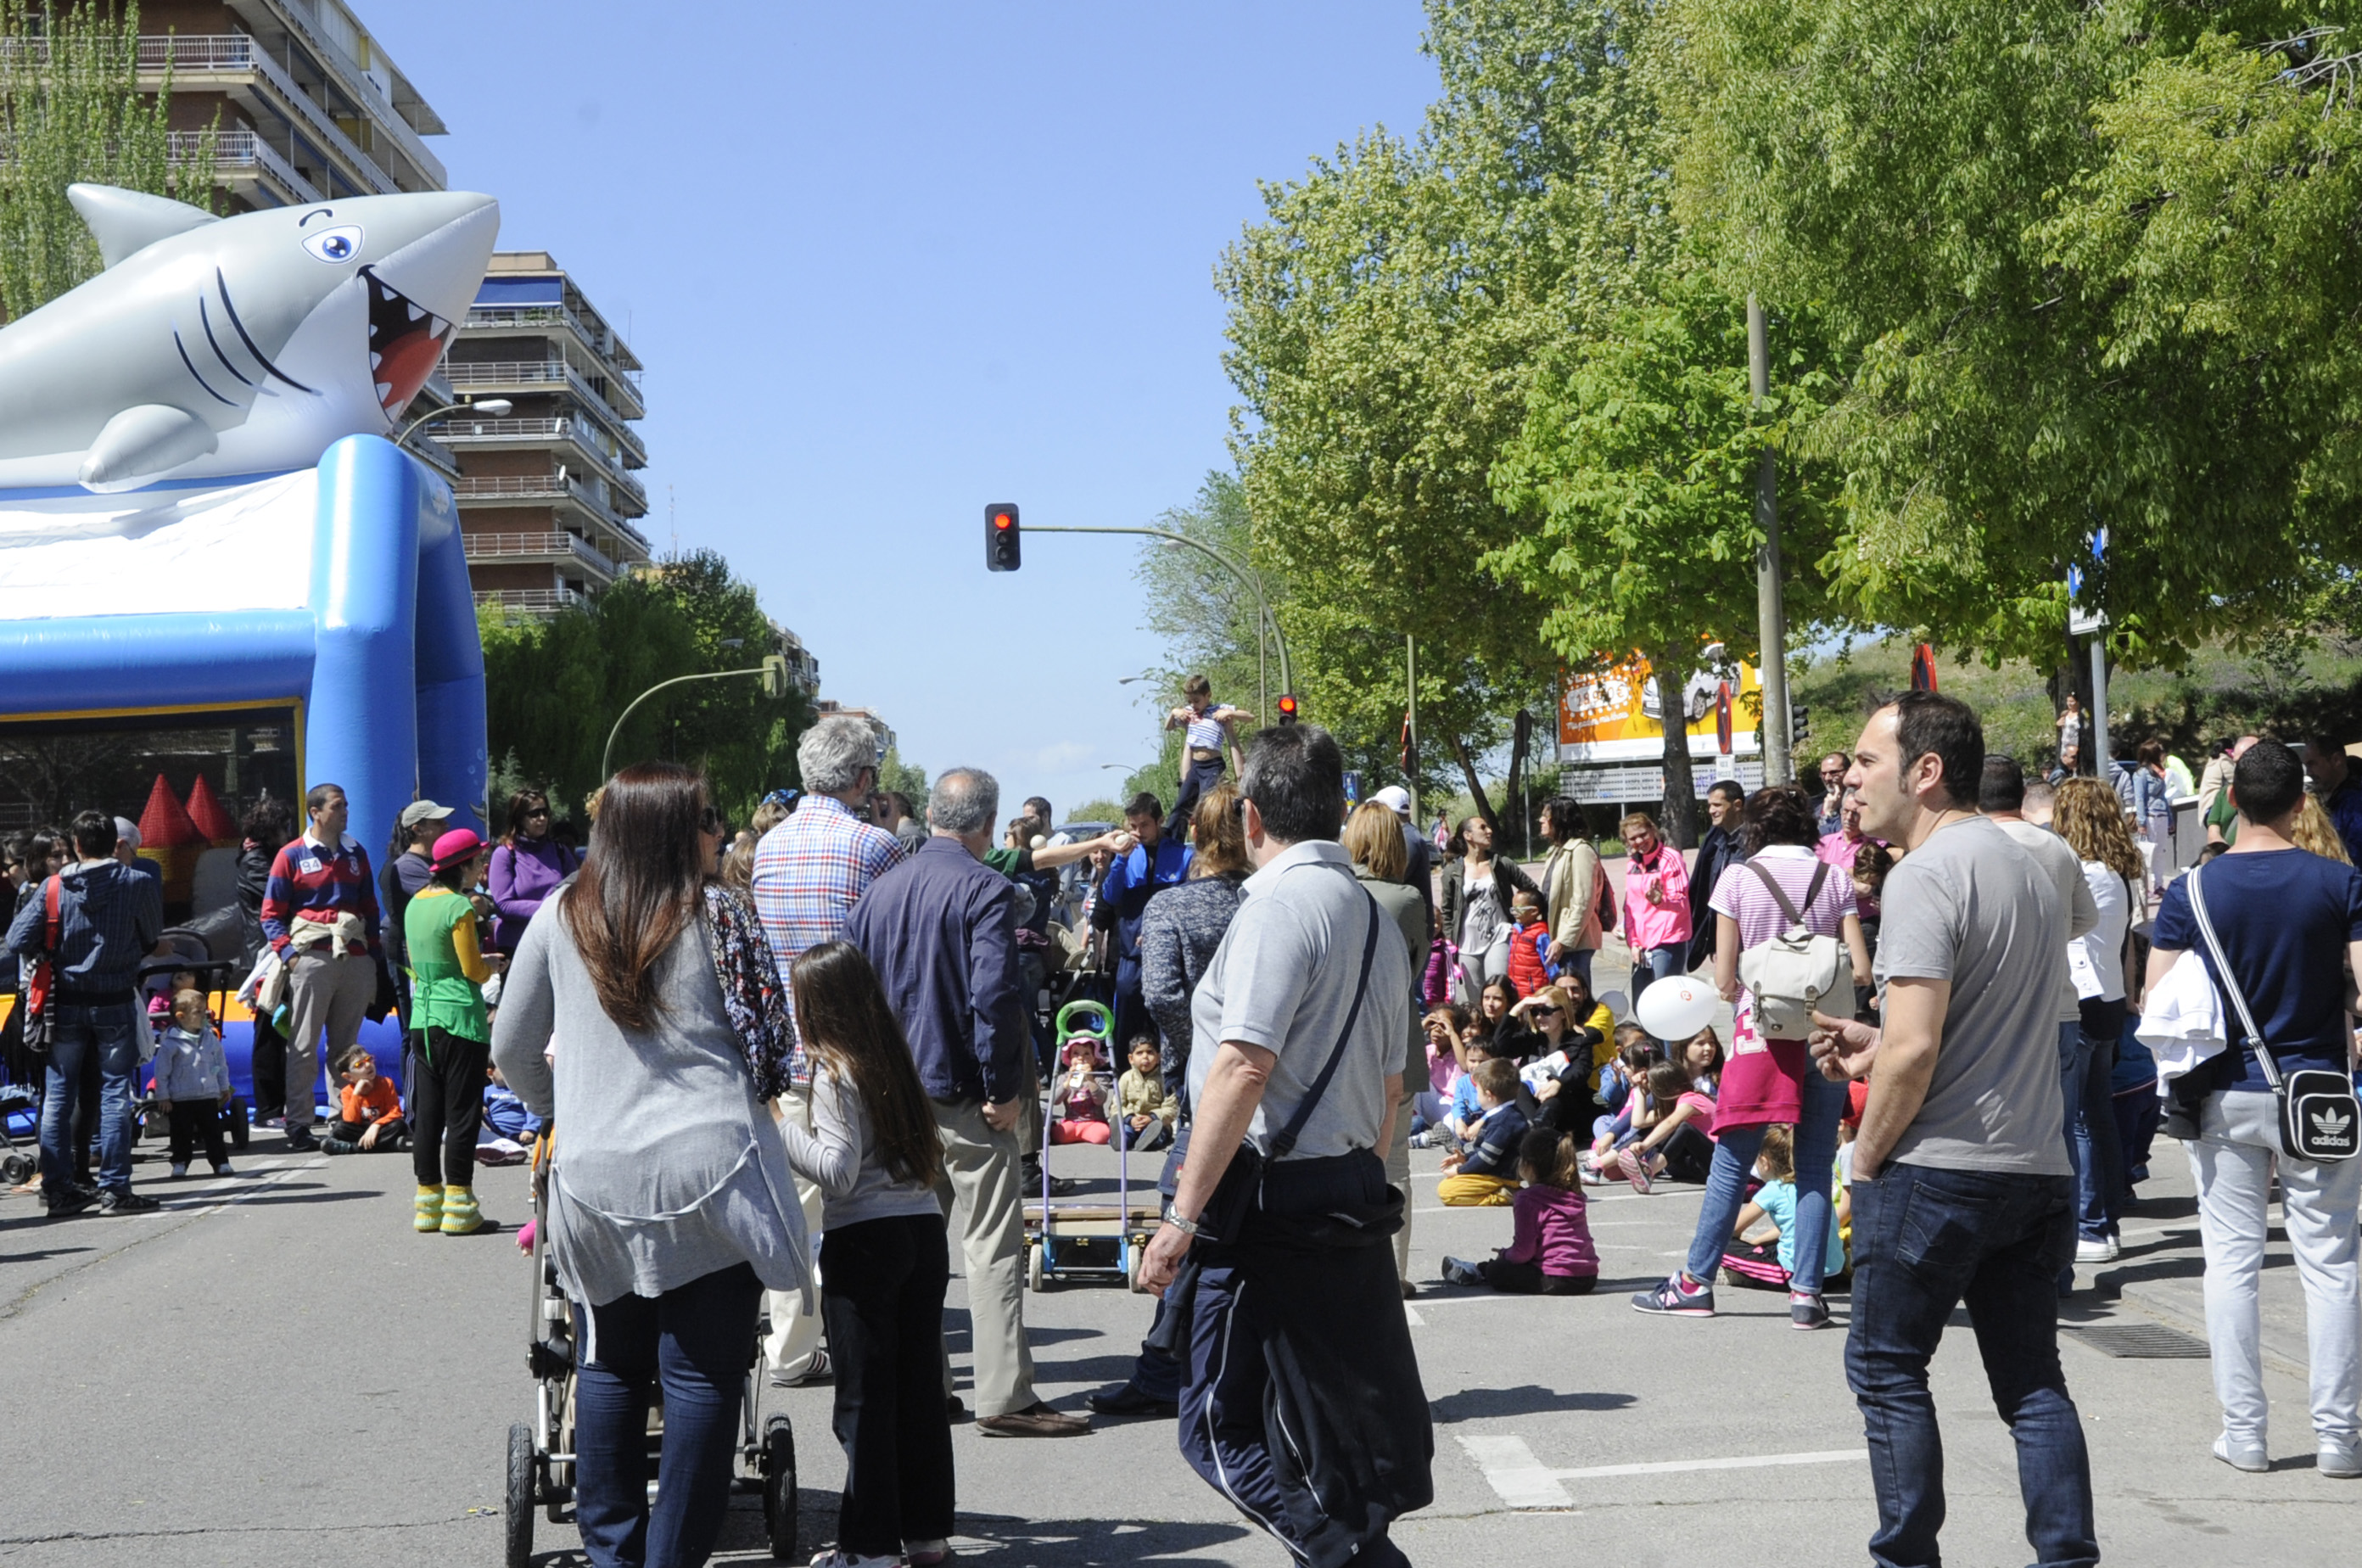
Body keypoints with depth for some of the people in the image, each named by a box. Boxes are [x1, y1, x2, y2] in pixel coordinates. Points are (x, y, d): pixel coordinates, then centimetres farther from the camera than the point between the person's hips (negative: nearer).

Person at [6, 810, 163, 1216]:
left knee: (58, 1095, 10)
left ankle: (58, 1188, 11)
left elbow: (18, 941, -7)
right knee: (114, 1093, 3)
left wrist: (51, 952, 12)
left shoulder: (52, 887, -4)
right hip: (116, 1003, -1)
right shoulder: (139, 885, -6)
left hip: (66, 1003, 2)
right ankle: (114, 1188, 1)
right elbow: (153, 940, 6)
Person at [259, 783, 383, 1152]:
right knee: (304, 1046, -5)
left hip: (356, 959, 4)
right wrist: (288, 952, -11)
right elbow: (271, 914, 2)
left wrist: (374, 955, 14)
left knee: (346, 1046, 7)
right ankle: (298, 1126, -4)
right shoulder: (292, 856, 3)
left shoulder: (356, 853, 16)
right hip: (311, 958, -4)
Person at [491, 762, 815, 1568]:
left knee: (610, 1367, 17)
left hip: (595, 1177, 3)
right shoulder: (719, 915, -2)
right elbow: (769, 1049, 3)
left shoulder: (560, 918, 6)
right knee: (704, 1376, 2)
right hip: (706, 1168, -3)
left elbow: (512, 1051, 14)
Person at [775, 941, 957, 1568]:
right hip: (925, 1229, 7)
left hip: (864, 1240, -7)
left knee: (865, 1397, 1)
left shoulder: (835, 1073, -11)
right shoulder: (893, 1060, 10)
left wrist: (777, 1131, -11)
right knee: (919, 1385, 12)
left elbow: (839, 1173, -16)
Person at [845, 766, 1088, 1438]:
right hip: (963, 1093, -7)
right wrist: (1003, 1089, -14)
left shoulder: (882, 887, 8)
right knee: (992, 1245, -3)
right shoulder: (986, 890, -13)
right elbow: (993, 995, -22)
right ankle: (1005, 1397, -4)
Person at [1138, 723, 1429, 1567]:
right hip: (1357, 1201, 9)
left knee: (1224, 1431, -4)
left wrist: (1184, 1216, -21)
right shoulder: (1376, 919, 15)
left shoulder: (1280, 903, -13)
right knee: (1356, 1432, 13)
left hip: (1275, 1204, -9)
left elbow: (1246, 1065, -22)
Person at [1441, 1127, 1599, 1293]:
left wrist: (1504, 1254, 8)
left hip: (1557, 1281, -8)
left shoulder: (1527, 1199, -11)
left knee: (1495, 1272, 7)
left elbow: (1523, 1251, -13)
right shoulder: (1573, 1193, 12)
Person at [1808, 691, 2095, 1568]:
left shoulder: (1926, 876, -15)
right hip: (2039, 1168, 8)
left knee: (1887, 1369, 5)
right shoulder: (2028, 869, 15)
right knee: (2031, 1379, 12)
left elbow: (1917, 1050, -21)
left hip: (1938, 1170, -8)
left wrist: (1866, 1157, -8)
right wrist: (1876, 1048, 16)